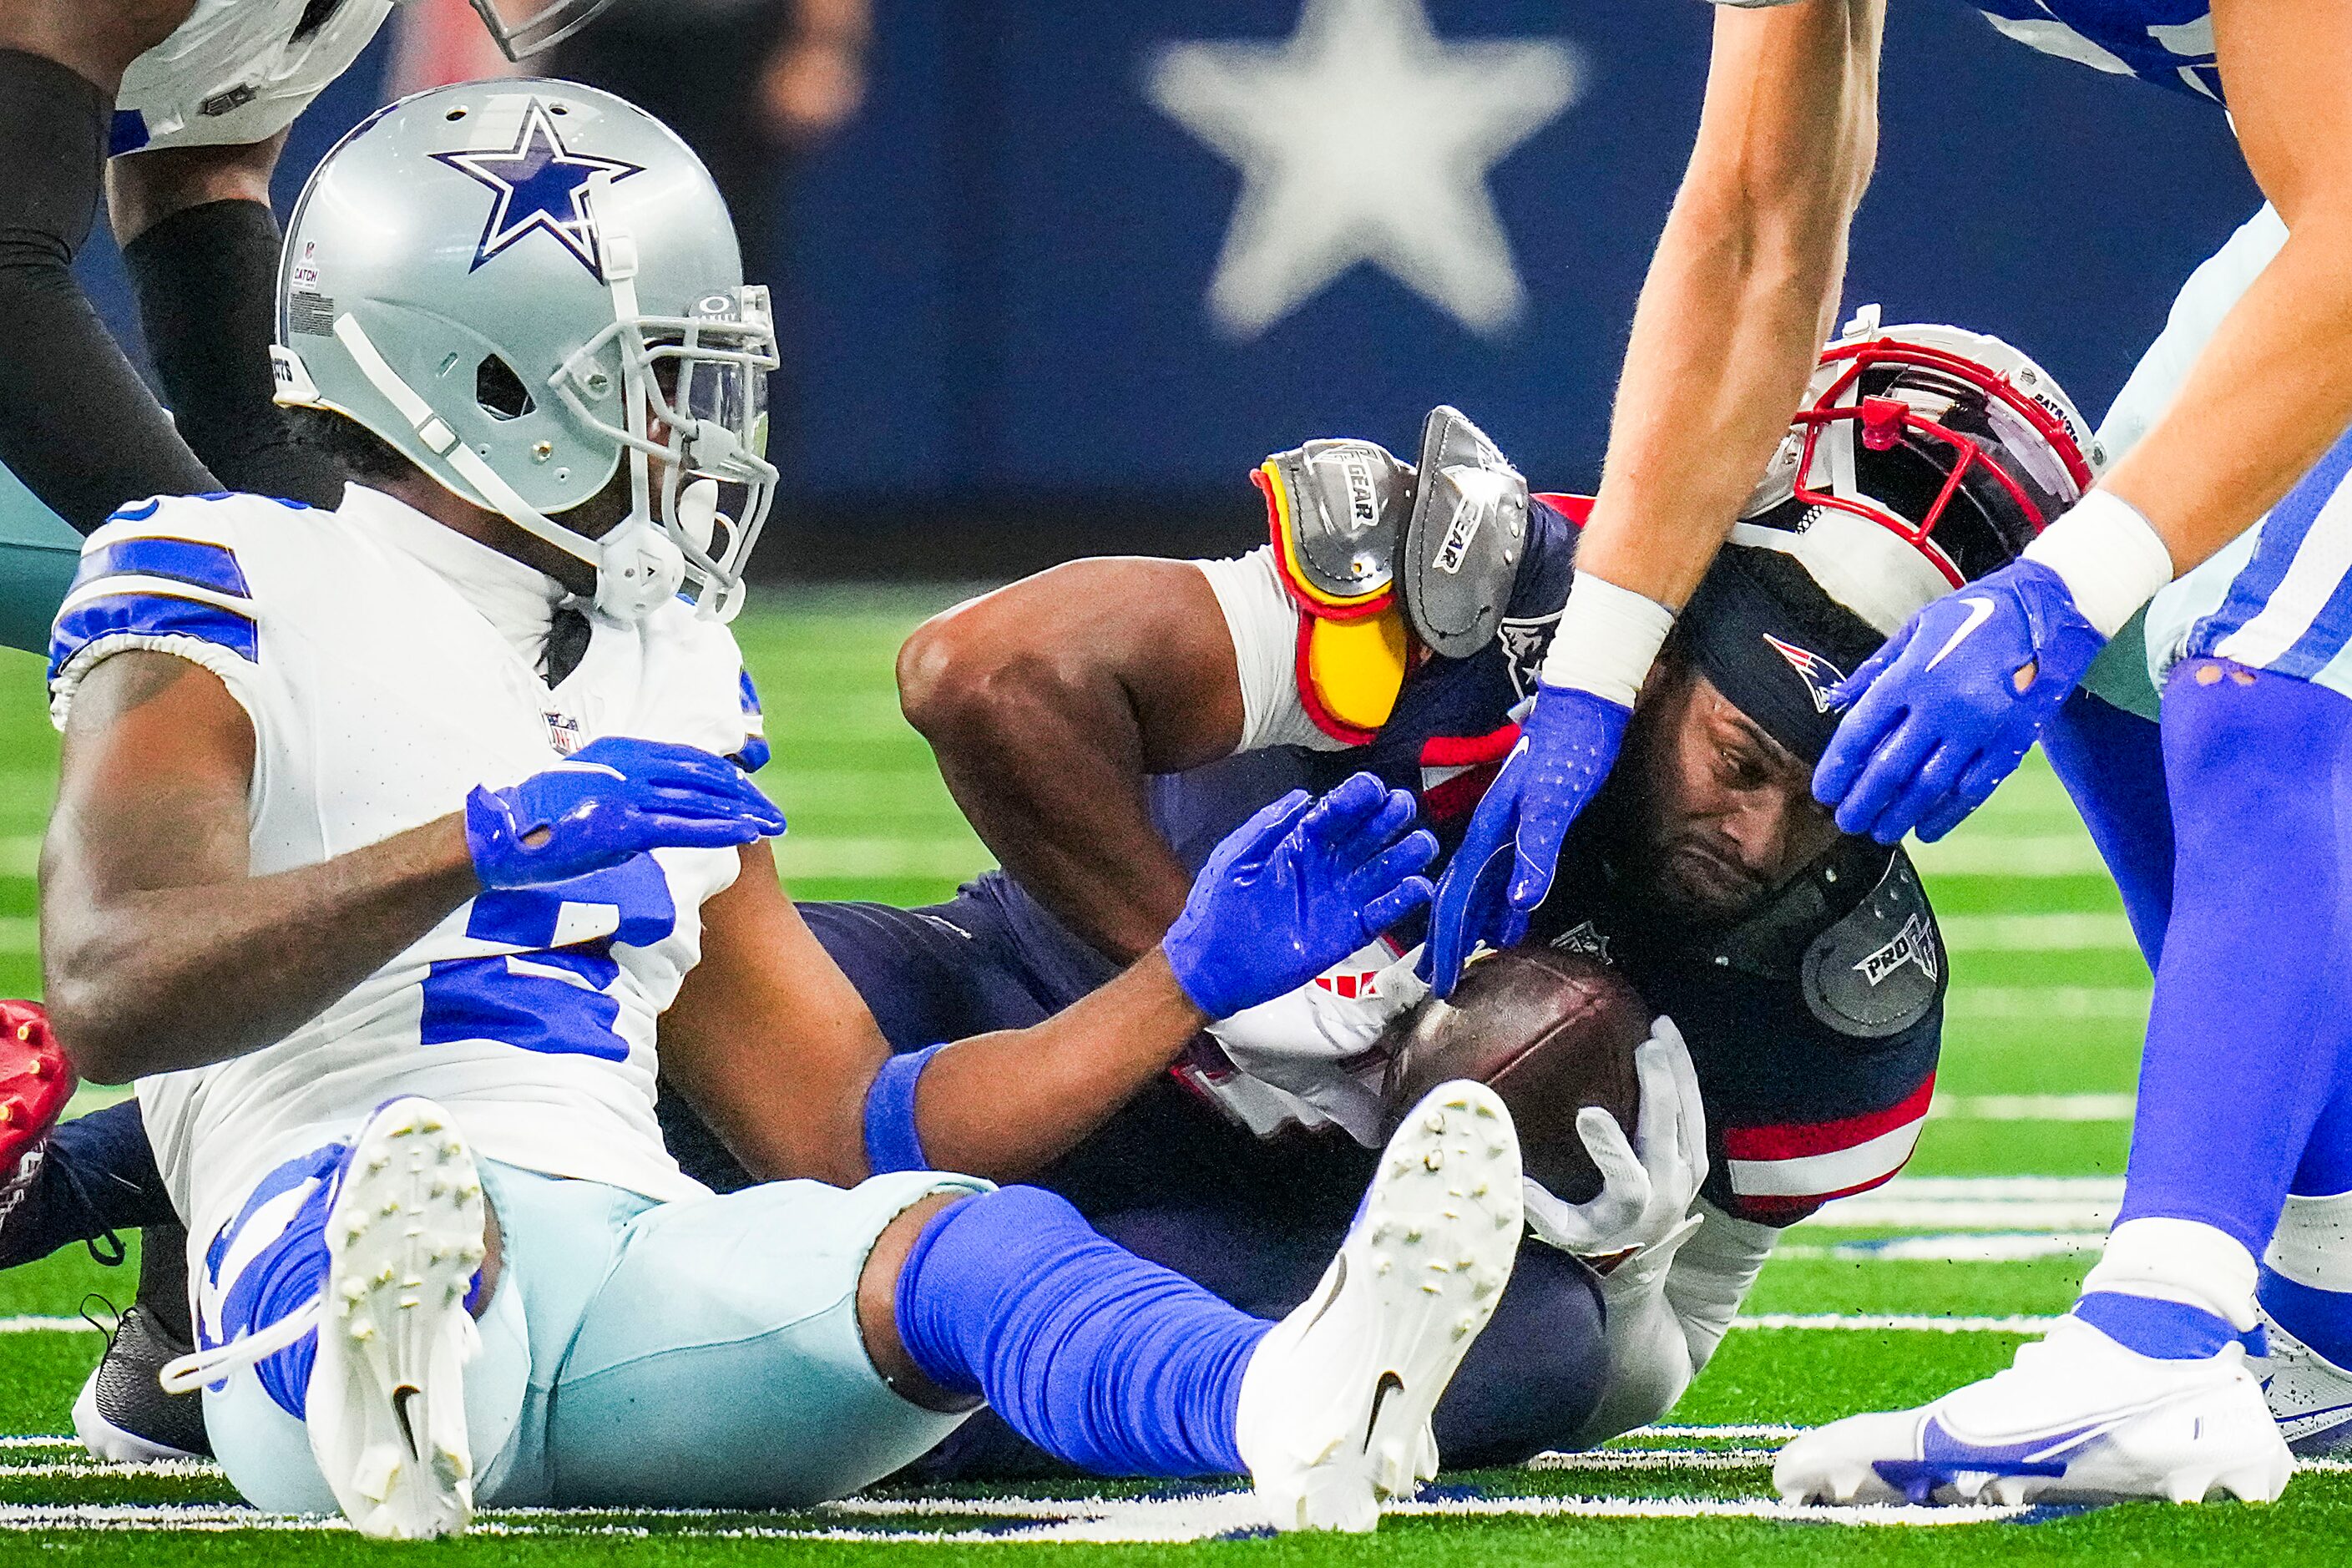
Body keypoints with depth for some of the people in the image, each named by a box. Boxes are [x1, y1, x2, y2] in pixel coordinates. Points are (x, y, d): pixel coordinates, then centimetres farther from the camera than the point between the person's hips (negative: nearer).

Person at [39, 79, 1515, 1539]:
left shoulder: (662, 677, 30)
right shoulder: (239, 590, 8)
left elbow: (851, 1133, 31)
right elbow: (111, 995, -11)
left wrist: (1195, 977, 23)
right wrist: (488, 842, -20)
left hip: (641, 1276, 4)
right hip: (323, 1246, -4)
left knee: (957, 1237, -28)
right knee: (418, 1186, -41)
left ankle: (1300, 1402, -62)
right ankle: (391, 1406, -78)